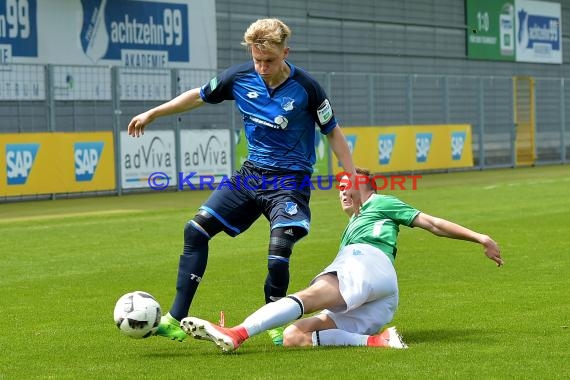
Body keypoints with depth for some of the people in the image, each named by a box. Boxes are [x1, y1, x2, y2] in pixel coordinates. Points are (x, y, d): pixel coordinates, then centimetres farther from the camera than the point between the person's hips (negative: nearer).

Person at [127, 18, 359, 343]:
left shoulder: (305, 87, -14)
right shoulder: (241, 77, -4)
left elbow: (333, 132, -4)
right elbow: (199, 96, 13)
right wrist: (152, 114, 19)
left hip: (290, 182, -5)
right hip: (250, 174, 5)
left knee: (278, 256, -22)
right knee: (196, 230, -3)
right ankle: (177, 321, 2)